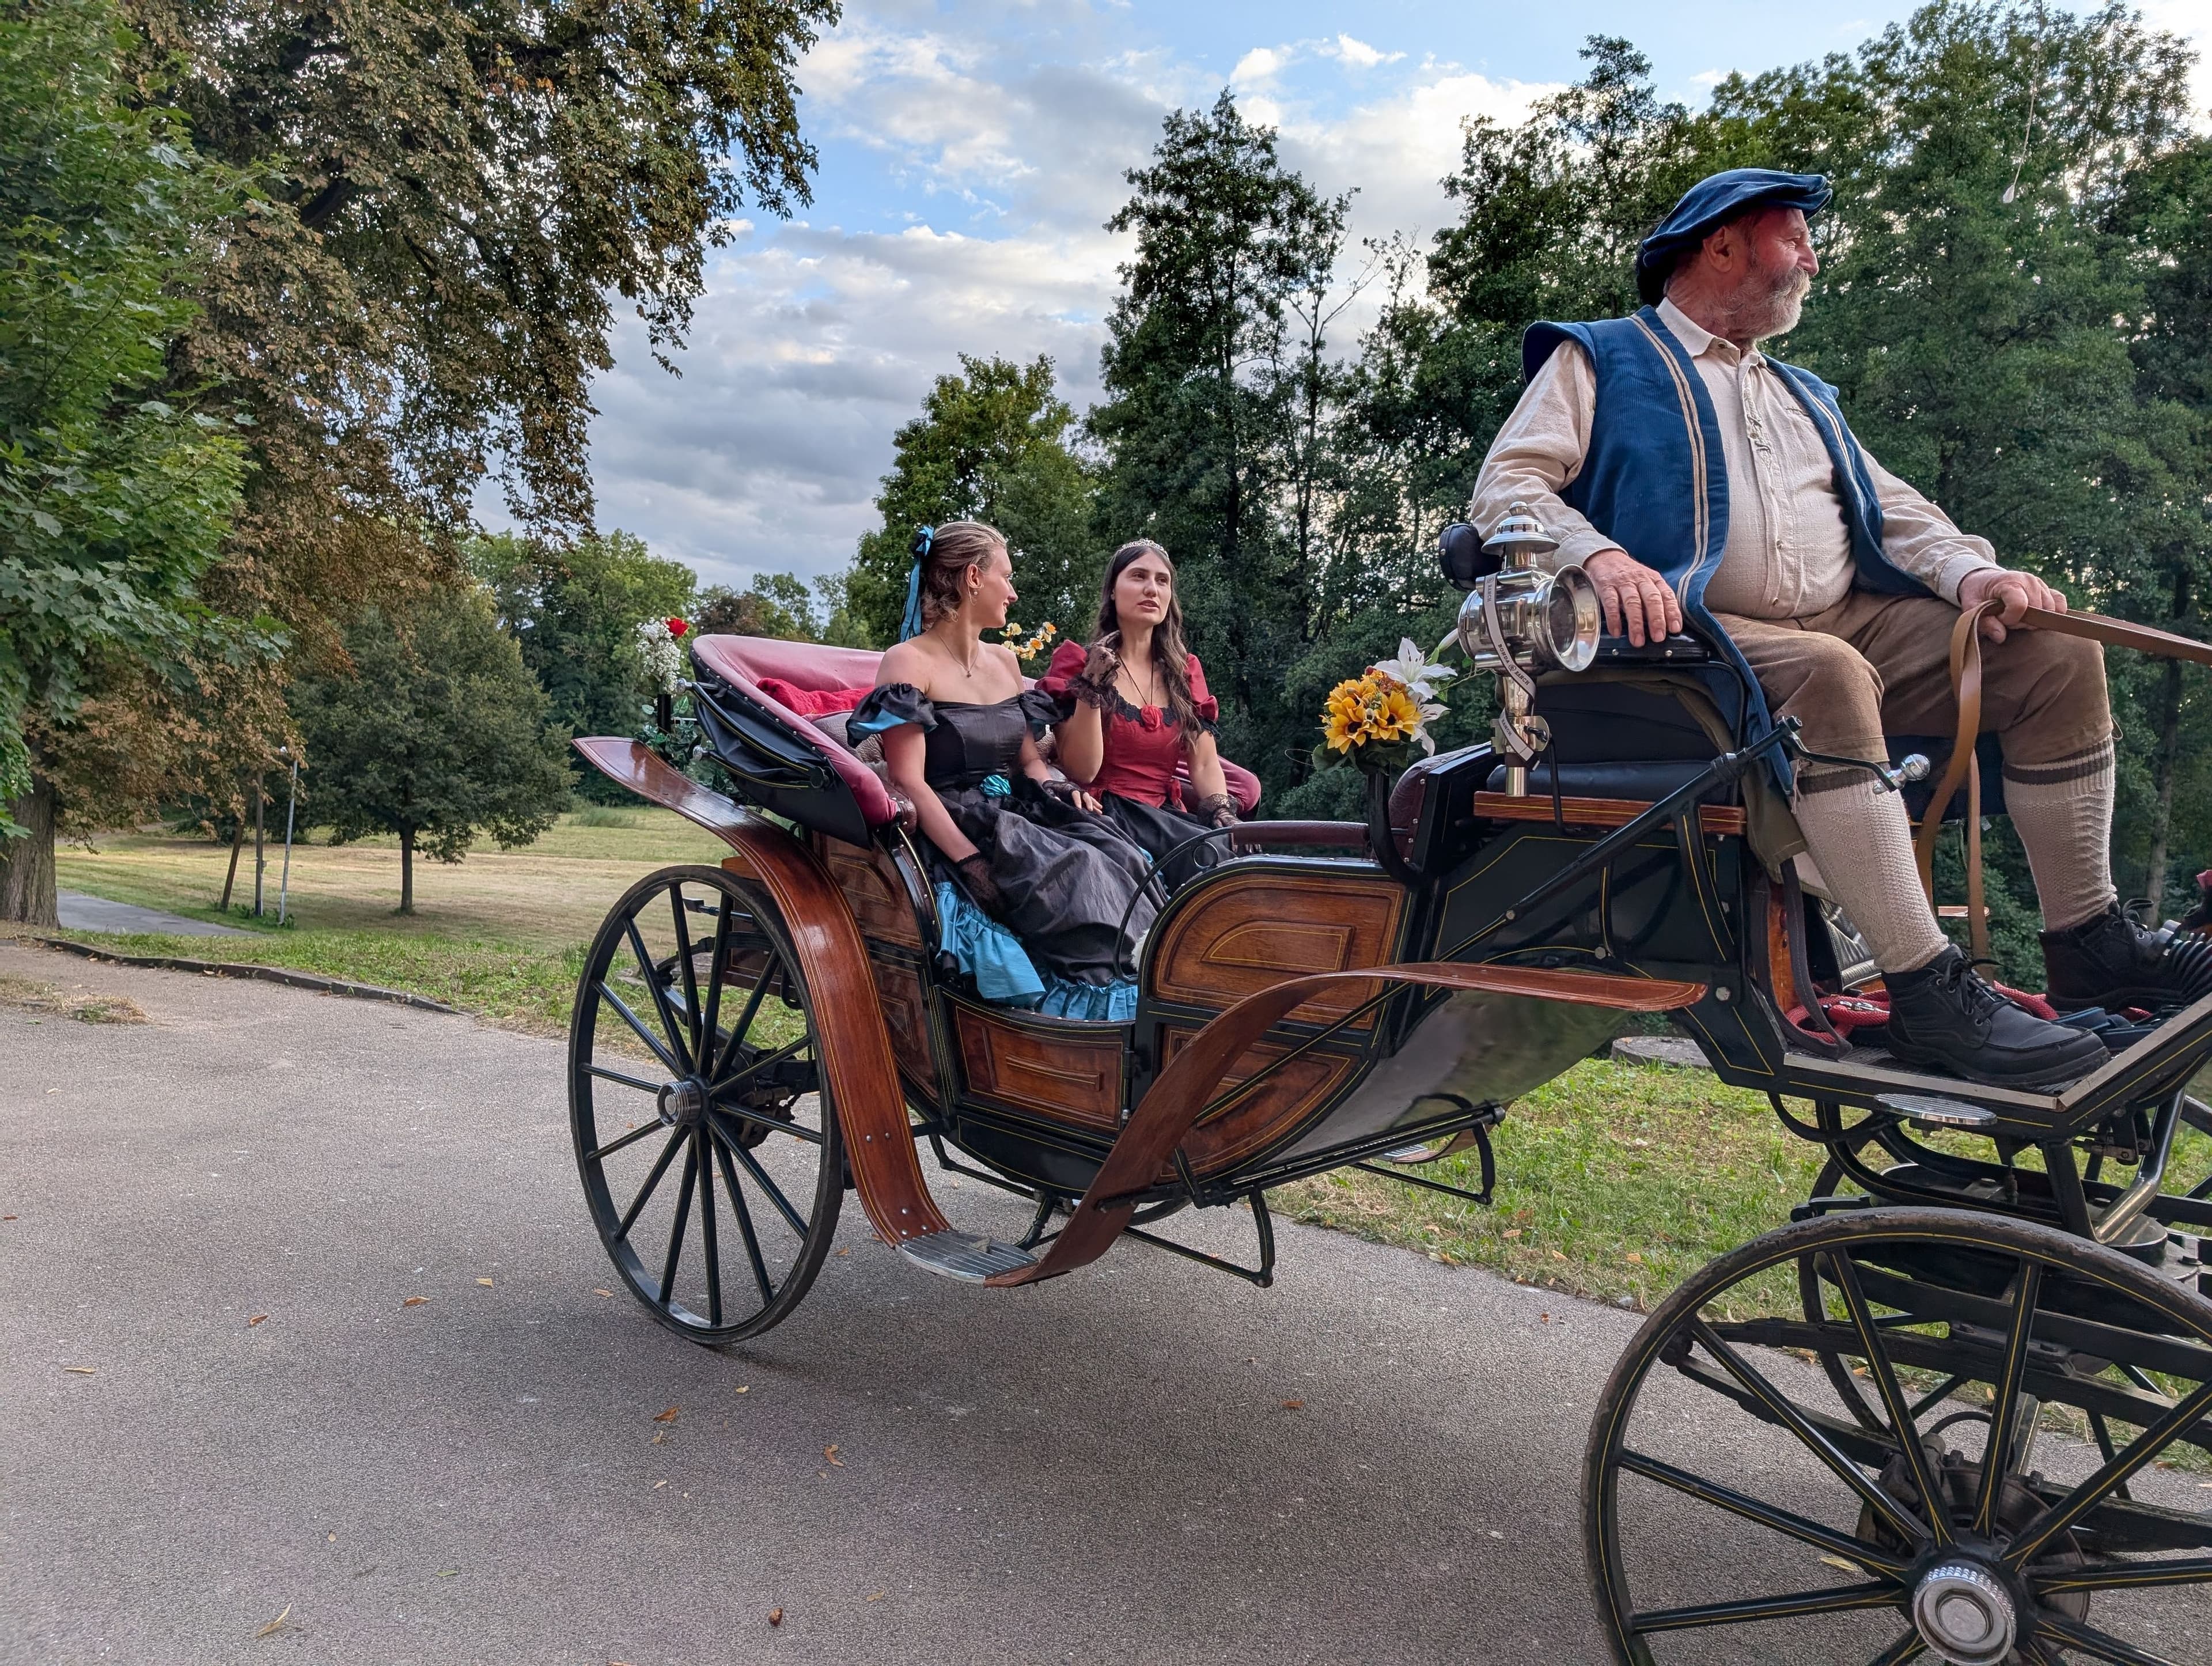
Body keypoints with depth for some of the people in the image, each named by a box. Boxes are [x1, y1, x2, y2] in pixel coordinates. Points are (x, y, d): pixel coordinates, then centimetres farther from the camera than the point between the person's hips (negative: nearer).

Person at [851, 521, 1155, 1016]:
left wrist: (1061, 790, 0)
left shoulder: (1005, 661, 20)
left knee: (1116, 859, -22)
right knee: (1078, 879, -31)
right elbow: (909, 783, -13)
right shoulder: (909, 663, -4)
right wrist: (975, 863, -25)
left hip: (1020, 819, 7)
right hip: (958, 830, -7)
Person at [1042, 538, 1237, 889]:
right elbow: (1081, 772, -6)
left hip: (1167, 817, 5)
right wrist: (1092, 687, -15)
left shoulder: (1186, 671, 18)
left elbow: (1205, 764, 12)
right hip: (1105, 817, -4)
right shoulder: (1078, 662, 4)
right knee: (1211, 855, -30)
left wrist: (1223, 814, -8)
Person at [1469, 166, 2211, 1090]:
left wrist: (1970, 571, 0)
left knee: (2058, 655, -9)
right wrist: (1598, 554, -24)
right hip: (1693, 635, -7)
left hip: (1848, 624, 7)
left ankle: (2086, 941, -3)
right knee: (1830, 674, -37)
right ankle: (1926, 988, -36)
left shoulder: (1804, 394, 33)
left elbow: (1892, 508, 24)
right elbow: (1505, 488, -2)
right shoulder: (1600, 360, 12)